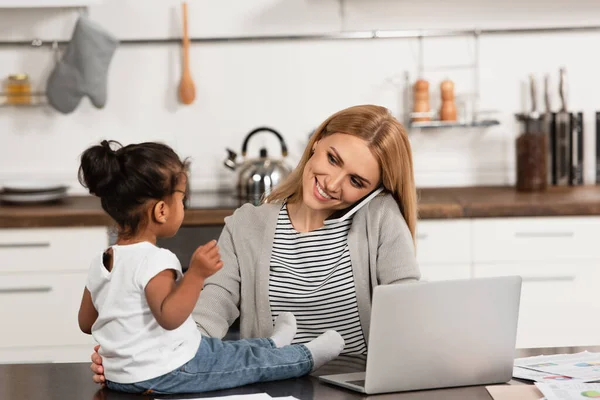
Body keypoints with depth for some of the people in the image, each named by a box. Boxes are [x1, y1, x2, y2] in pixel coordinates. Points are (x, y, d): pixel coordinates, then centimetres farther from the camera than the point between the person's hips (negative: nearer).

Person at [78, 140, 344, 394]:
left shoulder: (100, 262, 2)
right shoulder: (154, 260, -25)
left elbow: (86, 322, 10)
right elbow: (169, 316, -36)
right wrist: (196, 274, -41)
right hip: (165, 375, -9)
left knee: (215, 347, 28)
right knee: (252, 362, 10)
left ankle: (270, 346, 46)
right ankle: (306, 358, 30)